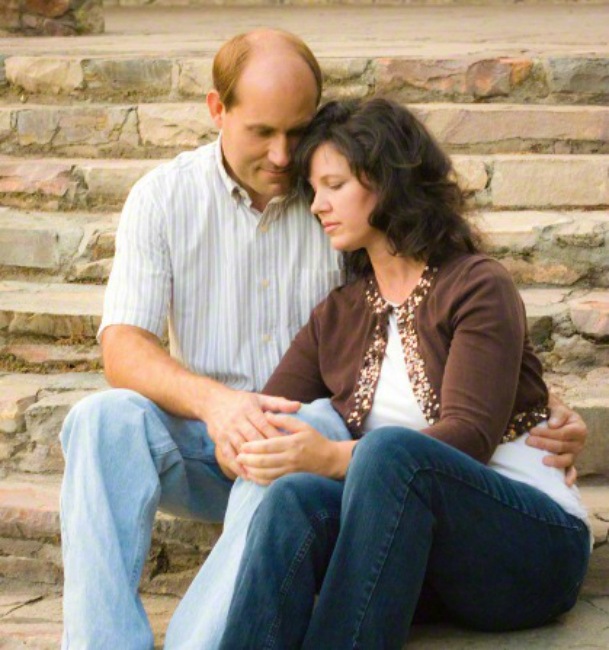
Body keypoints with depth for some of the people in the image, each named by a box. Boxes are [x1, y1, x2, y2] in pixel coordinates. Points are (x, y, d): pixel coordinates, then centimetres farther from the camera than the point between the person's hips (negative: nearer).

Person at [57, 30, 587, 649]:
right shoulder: (163, 198, 1)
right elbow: (123, 347, -10)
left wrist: (548, 405, -16)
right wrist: (212, 400, -32)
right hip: (202, 441, 1)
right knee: (104, 418, -29)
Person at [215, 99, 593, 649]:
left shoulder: (479, 287, -1)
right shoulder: (336, 318, 18)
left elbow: (471, 437, -13)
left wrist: (334, 457, -25)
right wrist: (244, 444, -17)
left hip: (532, 541, -4)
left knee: (390, 451, -34)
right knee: (295, 496, -28)